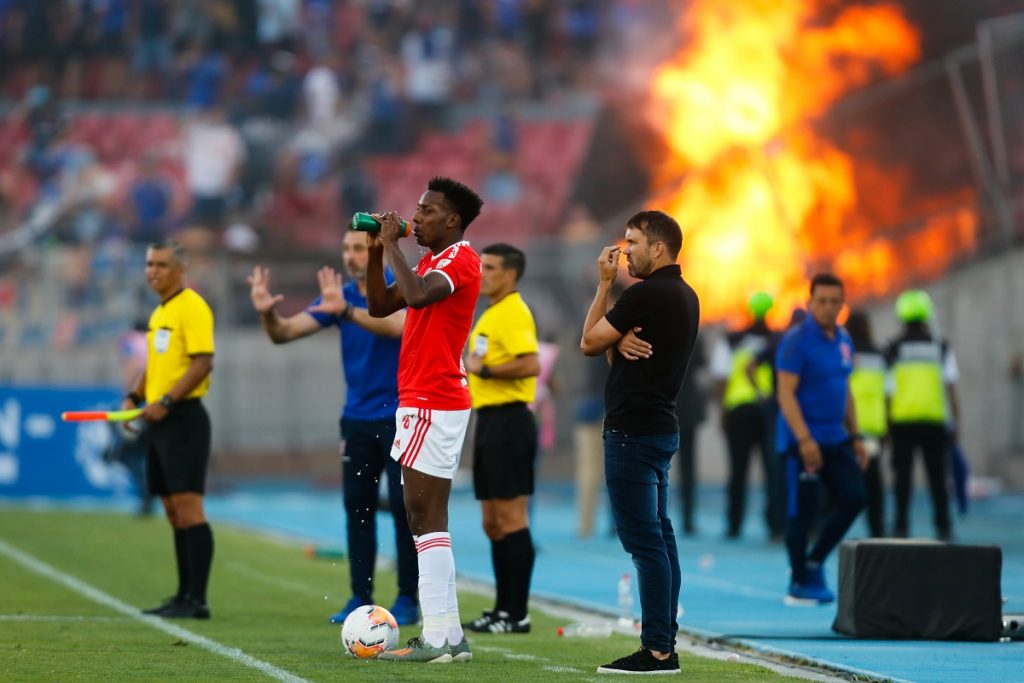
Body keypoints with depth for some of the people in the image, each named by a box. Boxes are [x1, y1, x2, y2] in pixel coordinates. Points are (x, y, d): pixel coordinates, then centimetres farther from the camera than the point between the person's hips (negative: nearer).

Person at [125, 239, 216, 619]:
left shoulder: (192, 307, -10)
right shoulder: (160, 313, 18)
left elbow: (203, 362, -19)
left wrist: (165, 402, -22)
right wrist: (135, 397, 11)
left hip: (183, 417, -10)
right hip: (161, 421, 10)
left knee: (187, 506, -12)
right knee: (173, 510, 10)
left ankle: (197, 600, -13)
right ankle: (183, 596, 14)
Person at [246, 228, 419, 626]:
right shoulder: (339, 295, 5)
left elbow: (397, 326, -33)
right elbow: (285, 333, 0)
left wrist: (346, 311, -45)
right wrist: (267, 313, -23)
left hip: (400, 416, -5)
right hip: (357, 419, 5)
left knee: (404, 507, -3)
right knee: (357, 507, 4)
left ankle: (408, 600, 2)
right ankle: (360, 598, 9)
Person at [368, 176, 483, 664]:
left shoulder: (460, 258, -11)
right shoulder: (432, 262, 20)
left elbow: (417, 295, -30)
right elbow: (380, 306, 20)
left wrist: (392, 244, -18)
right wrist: (375, 252, 8)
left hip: (433, 404, -10)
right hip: (421, 401, 10)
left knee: (426, 519, -11)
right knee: (426, 519, 10)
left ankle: (437, 638, -13)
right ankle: (448, 635, 11)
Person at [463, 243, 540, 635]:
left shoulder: (513, 313, -12)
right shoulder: (490, 315, 19)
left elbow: (531, 364, -23)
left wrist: (483, 370, -16)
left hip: (508, 422, -10)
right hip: (489, 420, 10)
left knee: (511, 520, -8)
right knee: (493, 522, 12)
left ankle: (517, 614, -7)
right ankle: (503, 609, 16)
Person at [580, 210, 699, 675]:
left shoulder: (647, 295, -17)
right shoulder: (683, 296, 14)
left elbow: (589, 342, -6)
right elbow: (610, 349, 16)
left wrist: (604, 284, 1)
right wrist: (621, 342, -7)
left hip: (633, 431, -10)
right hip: (660, 427, 10)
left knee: (644, 541, -9)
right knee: (658, 538, 11)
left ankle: (657, 651, -10)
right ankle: (663, 644, 13)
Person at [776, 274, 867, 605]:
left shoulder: (844, 340, 11)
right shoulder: (796, 341, -12)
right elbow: (786, 394, -16)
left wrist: (855, 436, 15)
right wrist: (804, 439, -24)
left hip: (835, 439, 7)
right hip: (803, 440, -7)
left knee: (853, 498, 1)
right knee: (802, 512, -3)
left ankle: (813, 563, 16)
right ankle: (799, 586, 7)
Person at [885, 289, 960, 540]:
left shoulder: (894, 349, 1)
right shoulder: (940, 348, 4)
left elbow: (887, 390, -1)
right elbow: (950, 388, 0)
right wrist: (955, 423, 5)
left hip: (902, 419, -1)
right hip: (934, 420, 1)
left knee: (903, 476, 5)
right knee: (937, 477, 7)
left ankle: (901, 526, 0)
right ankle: (943, 526, 3)